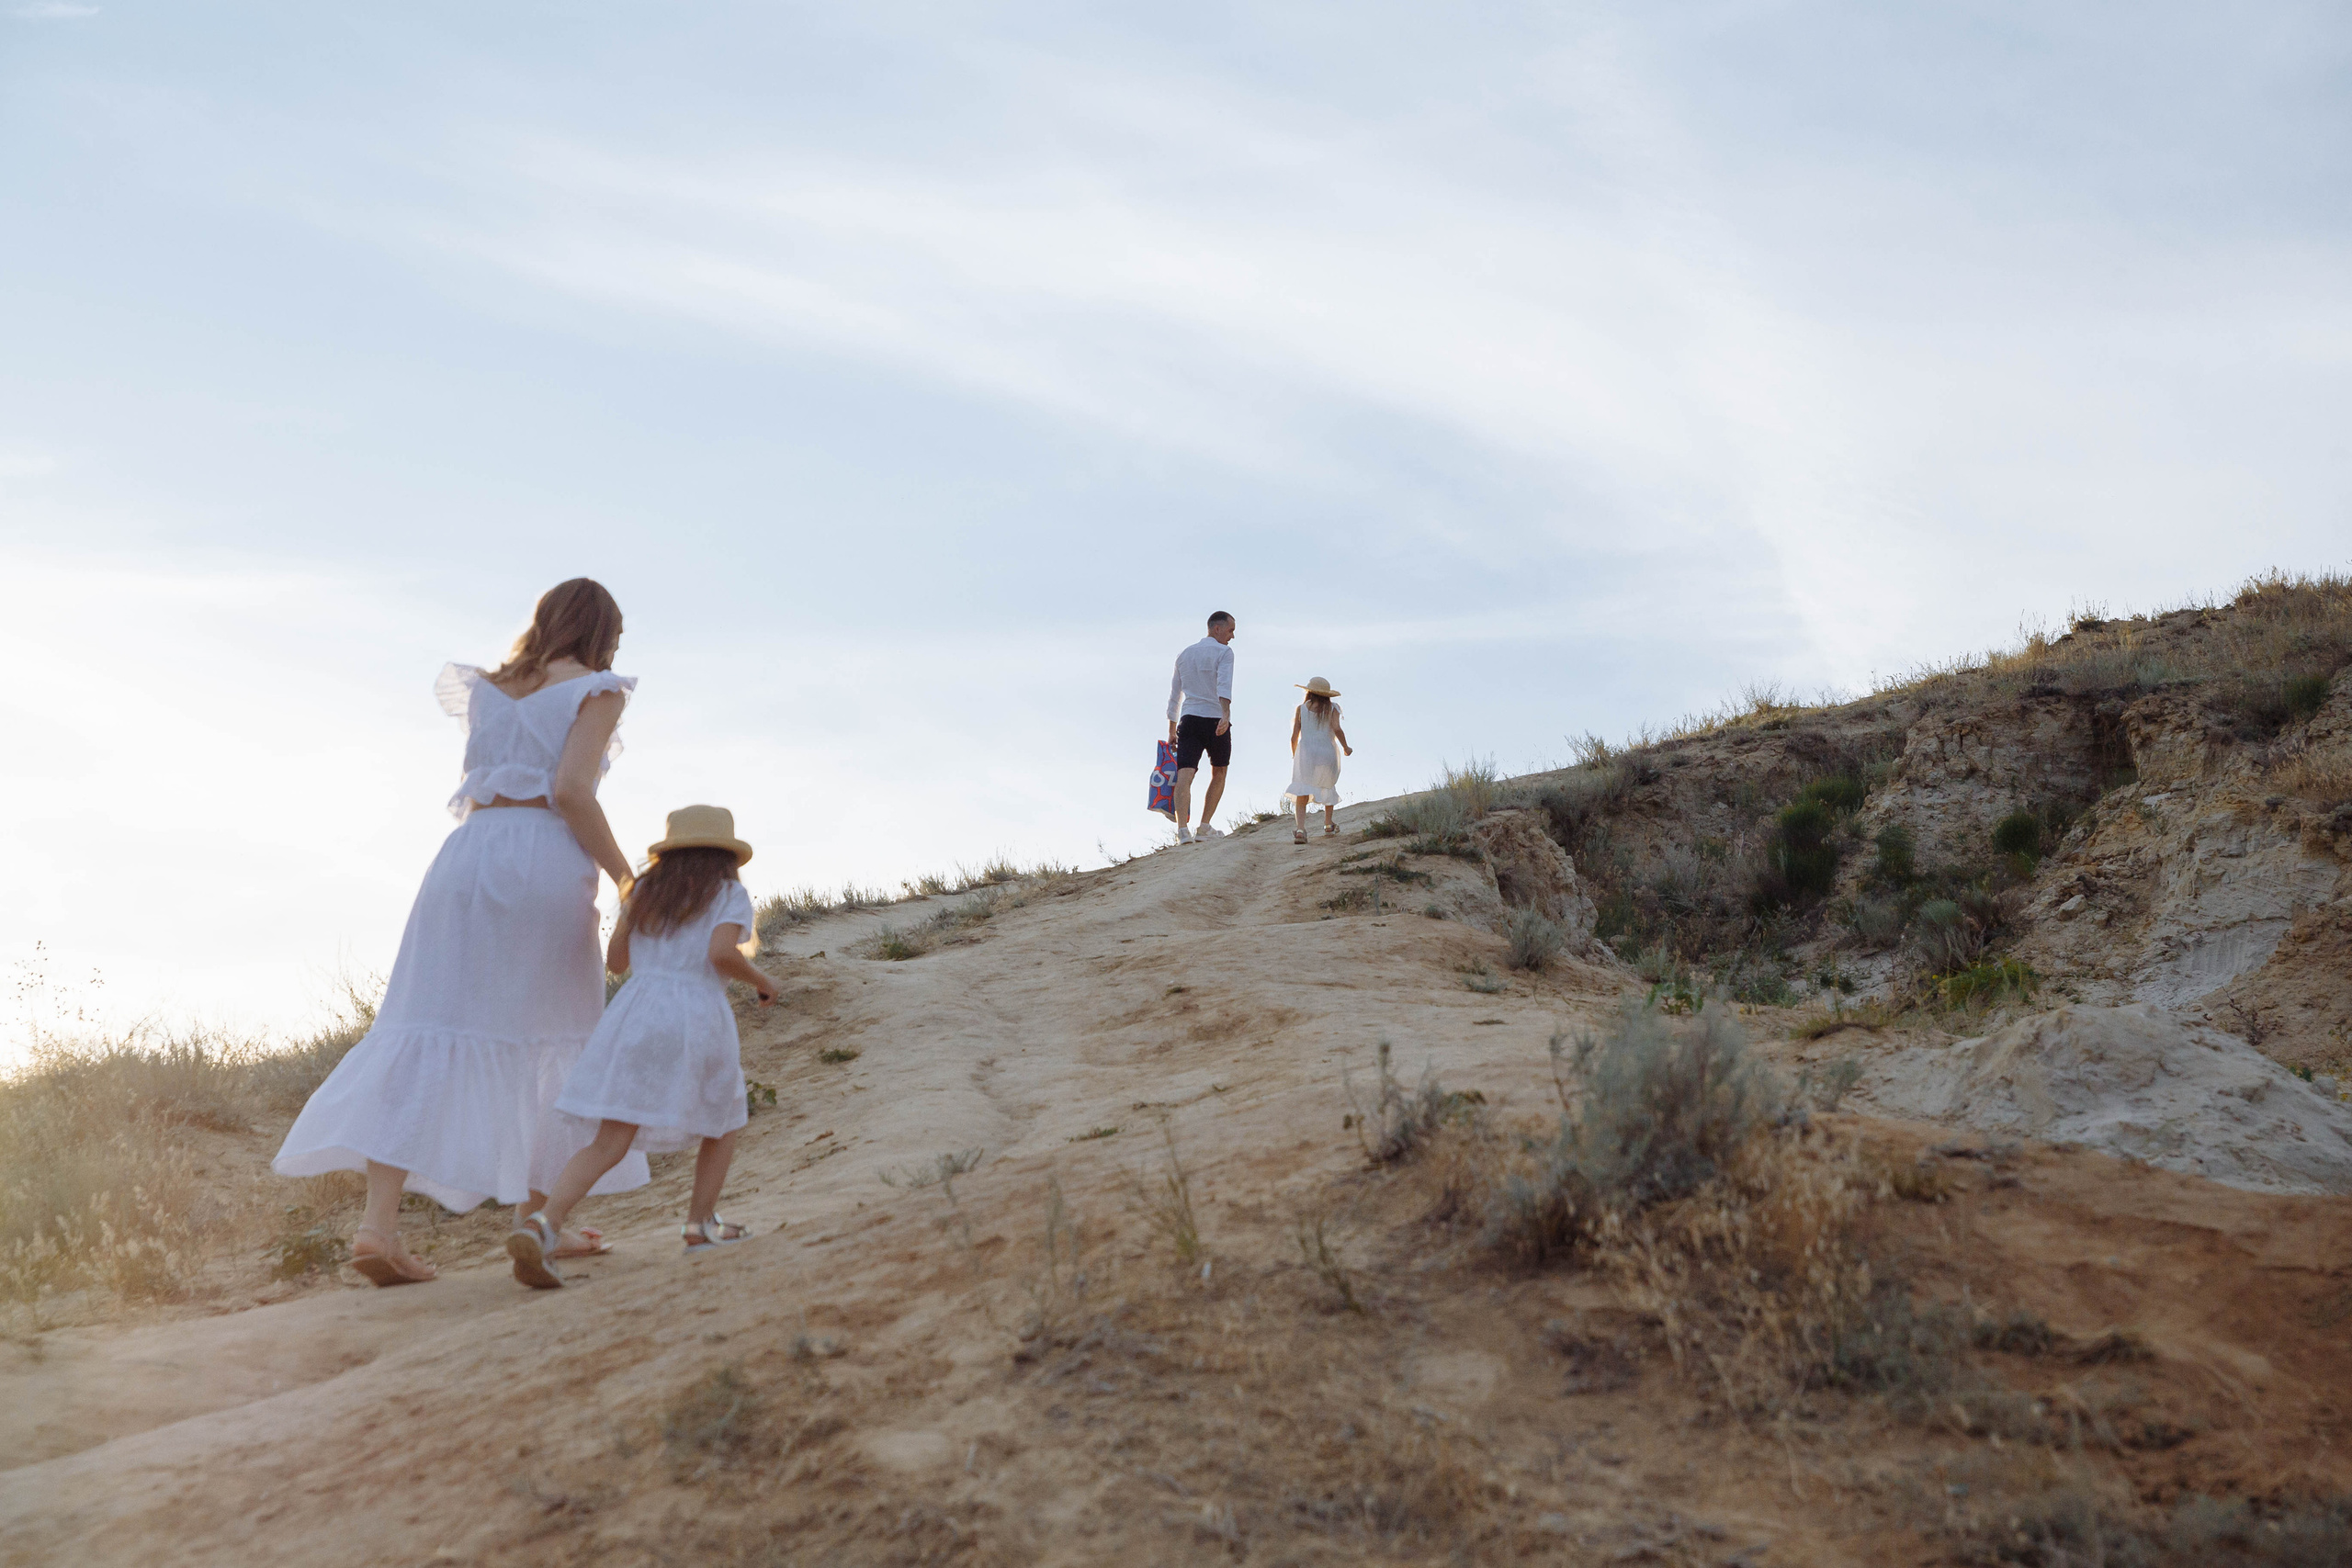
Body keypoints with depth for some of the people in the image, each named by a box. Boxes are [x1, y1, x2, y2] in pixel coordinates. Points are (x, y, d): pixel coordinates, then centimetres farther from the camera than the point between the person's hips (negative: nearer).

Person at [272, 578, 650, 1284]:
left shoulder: (489, 688, 22)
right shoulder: (598, 690, 4)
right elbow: (570, 790, -9)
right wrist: (625, 877, -2)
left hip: (466, 856, 5)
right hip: (545, 862, -4)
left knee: (428, 1036, -4)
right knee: (550, 1040, 10)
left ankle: (378, 1221, -18)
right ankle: (536, 1220, 13)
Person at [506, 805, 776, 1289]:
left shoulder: (646, 890, 21)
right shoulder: (730, 894, 7)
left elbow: (615, 961, 22)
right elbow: (722, 954, -11)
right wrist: (760, 979, 7)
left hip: (636, 1012, 3)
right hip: (697, 1016, -3)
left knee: (609, 1143, -3)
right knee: (724, 1119, 23)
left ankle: (544, 1224, -24)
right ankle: (701, 1222, 19)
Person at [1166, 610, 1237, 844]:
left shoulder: (1184, 655, 19)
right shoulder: (1224, 652, 0)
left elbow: (1174, 696, 21)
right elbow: (1224, 686, -18)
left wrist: (1172, 732, 26)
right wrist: (1225, 716, -30)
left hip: (1188, 720, 4)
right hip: (1215, 719, -4)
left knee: (1184, 775, -10)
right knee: (1219, 774, 17)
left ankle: (1182, 828, -27)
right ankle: (1205, 826, 14)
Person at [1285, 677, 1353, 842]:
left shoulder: (1301, 709, 4)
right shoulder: (1332, 708, 2)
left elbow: (1294, 737, 4)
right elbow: (1337, 729, -12)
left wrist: (1294, 755, 20)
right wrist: (1346, 748, 2)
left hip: (1306, 752, -1)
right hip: (1327, 753, 1)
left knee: (1302, 793, -8)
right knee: (1328, 787, 24)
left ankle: (1300, 829, -25)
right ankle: (1328, 825, 33)